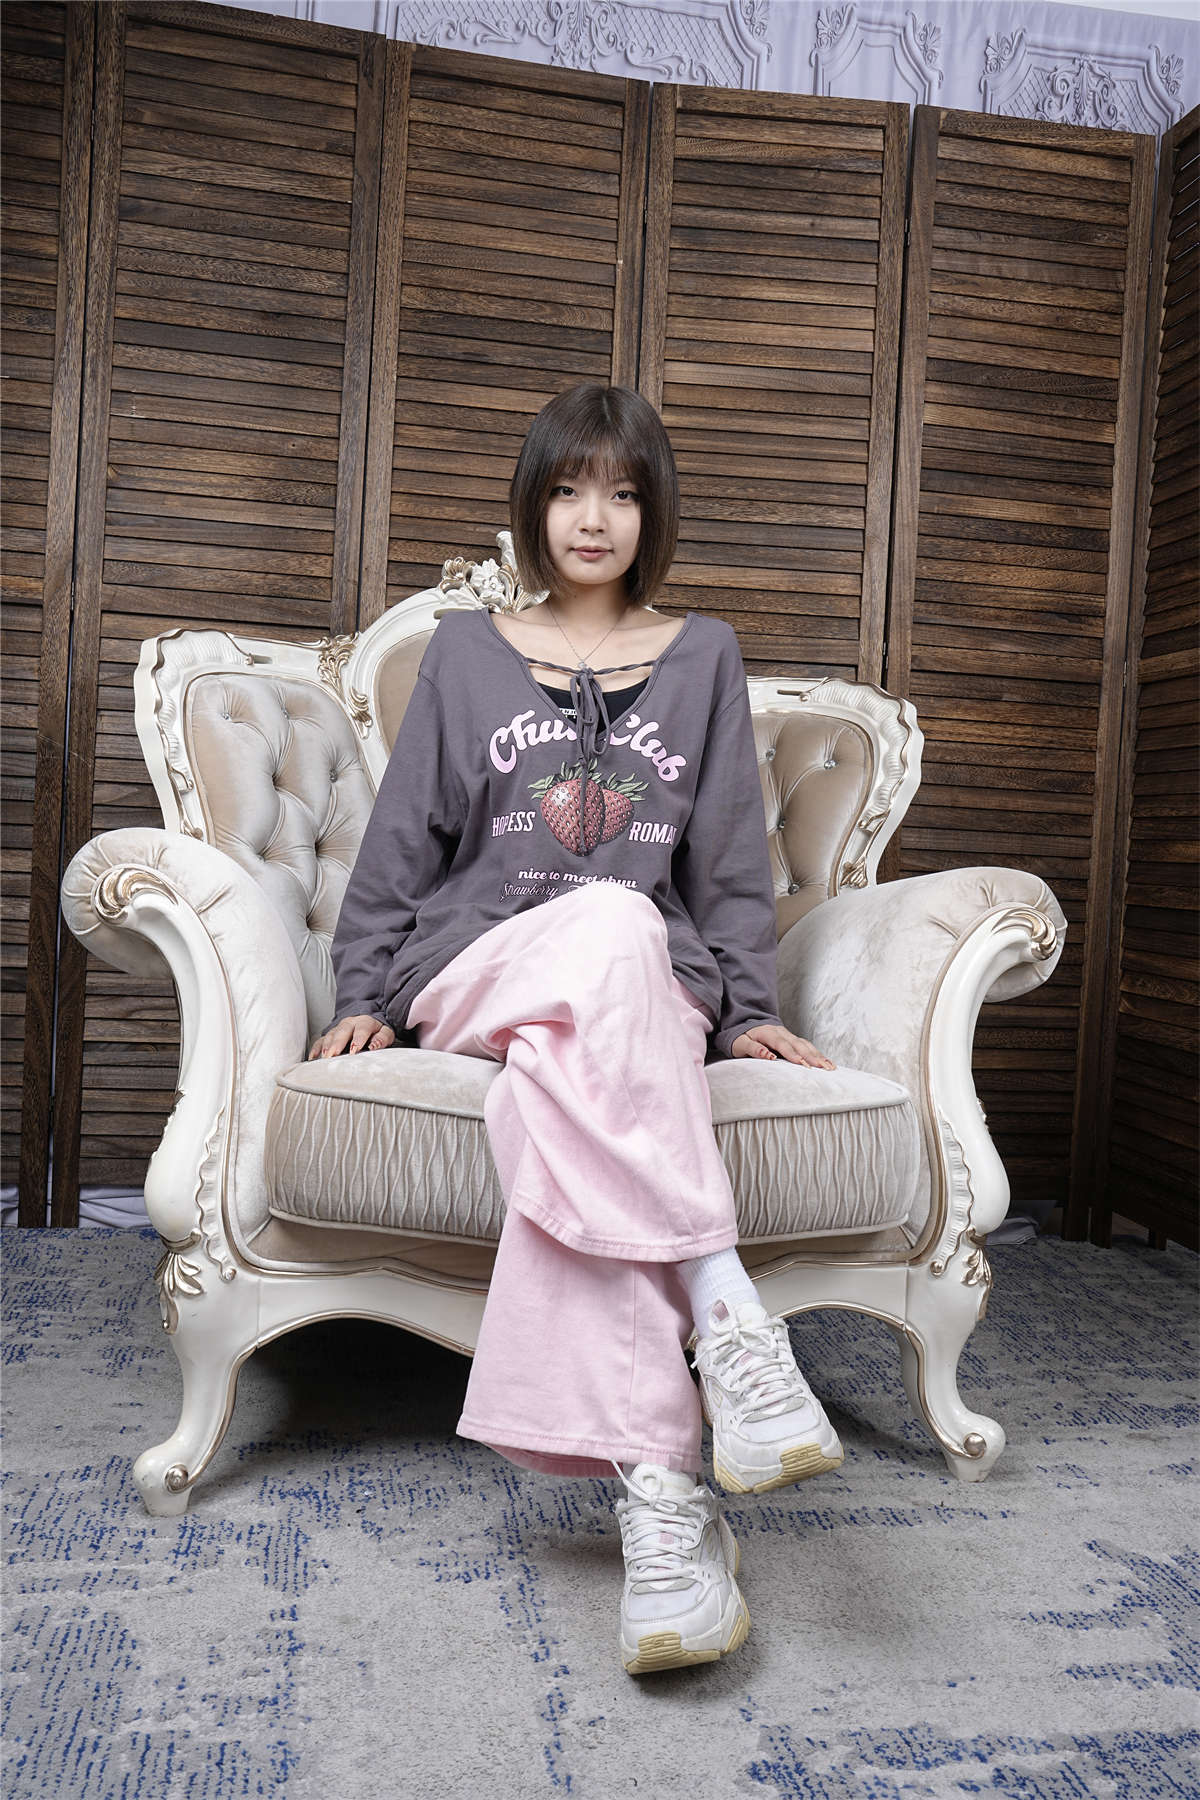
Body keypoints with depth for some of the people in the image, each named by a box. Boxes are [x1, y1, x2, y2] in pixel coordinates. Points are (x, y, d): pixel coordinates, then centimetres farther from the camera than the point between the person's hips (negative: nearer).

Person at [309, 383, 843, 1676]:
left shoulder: (704, 657, 17)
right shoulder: (465, 651, 15)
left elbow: (731, 855, 14)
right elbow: (403, 837, 12)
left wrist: (748, 1007, 4)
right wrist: (365, 992, 3)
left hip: (648, 979, 1)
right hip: (478, 964, 0)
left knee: (558, 1075, -38)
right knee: (610, 924, -38)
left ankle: (653, 1493, -44)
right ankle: (725, 1313, -43)